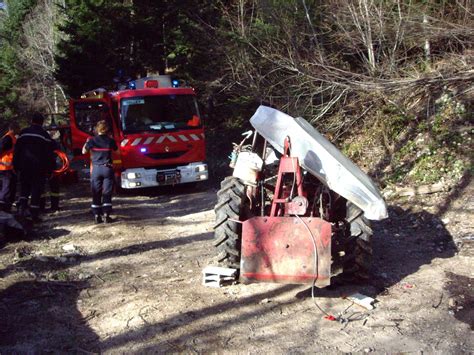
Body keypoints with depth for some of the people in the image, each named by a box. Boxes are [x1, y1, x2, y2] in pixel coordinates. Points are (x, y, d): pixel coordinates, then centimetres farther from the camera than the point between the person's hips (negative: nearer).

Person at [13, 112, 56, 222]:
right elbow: (50, 154, -4)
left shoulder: (24, 133, 4)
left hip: (24, 166, 3)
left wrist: (16, 166, 13)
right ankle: (34, 214, 1)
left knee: (24, 187, 18)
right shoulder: (44, 135, -4)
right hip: (39, 168, -2)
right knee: (36, 190, 2)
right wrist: (49, 170, 1)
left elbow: (16, 150, 6)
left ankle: (23, 206, -1)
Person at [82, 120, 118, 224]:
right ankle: (106, 215, 1)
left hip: (96, 169, 0)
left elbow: (84, 151, 10)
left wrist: (87, 142, 25)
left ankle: (97, 216, 6)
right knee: (107, 193, 5)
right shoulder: (110, 140, -3)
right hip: (107, 168, 0)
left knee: (96, 193, 7)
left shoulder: (92, 140, -4)